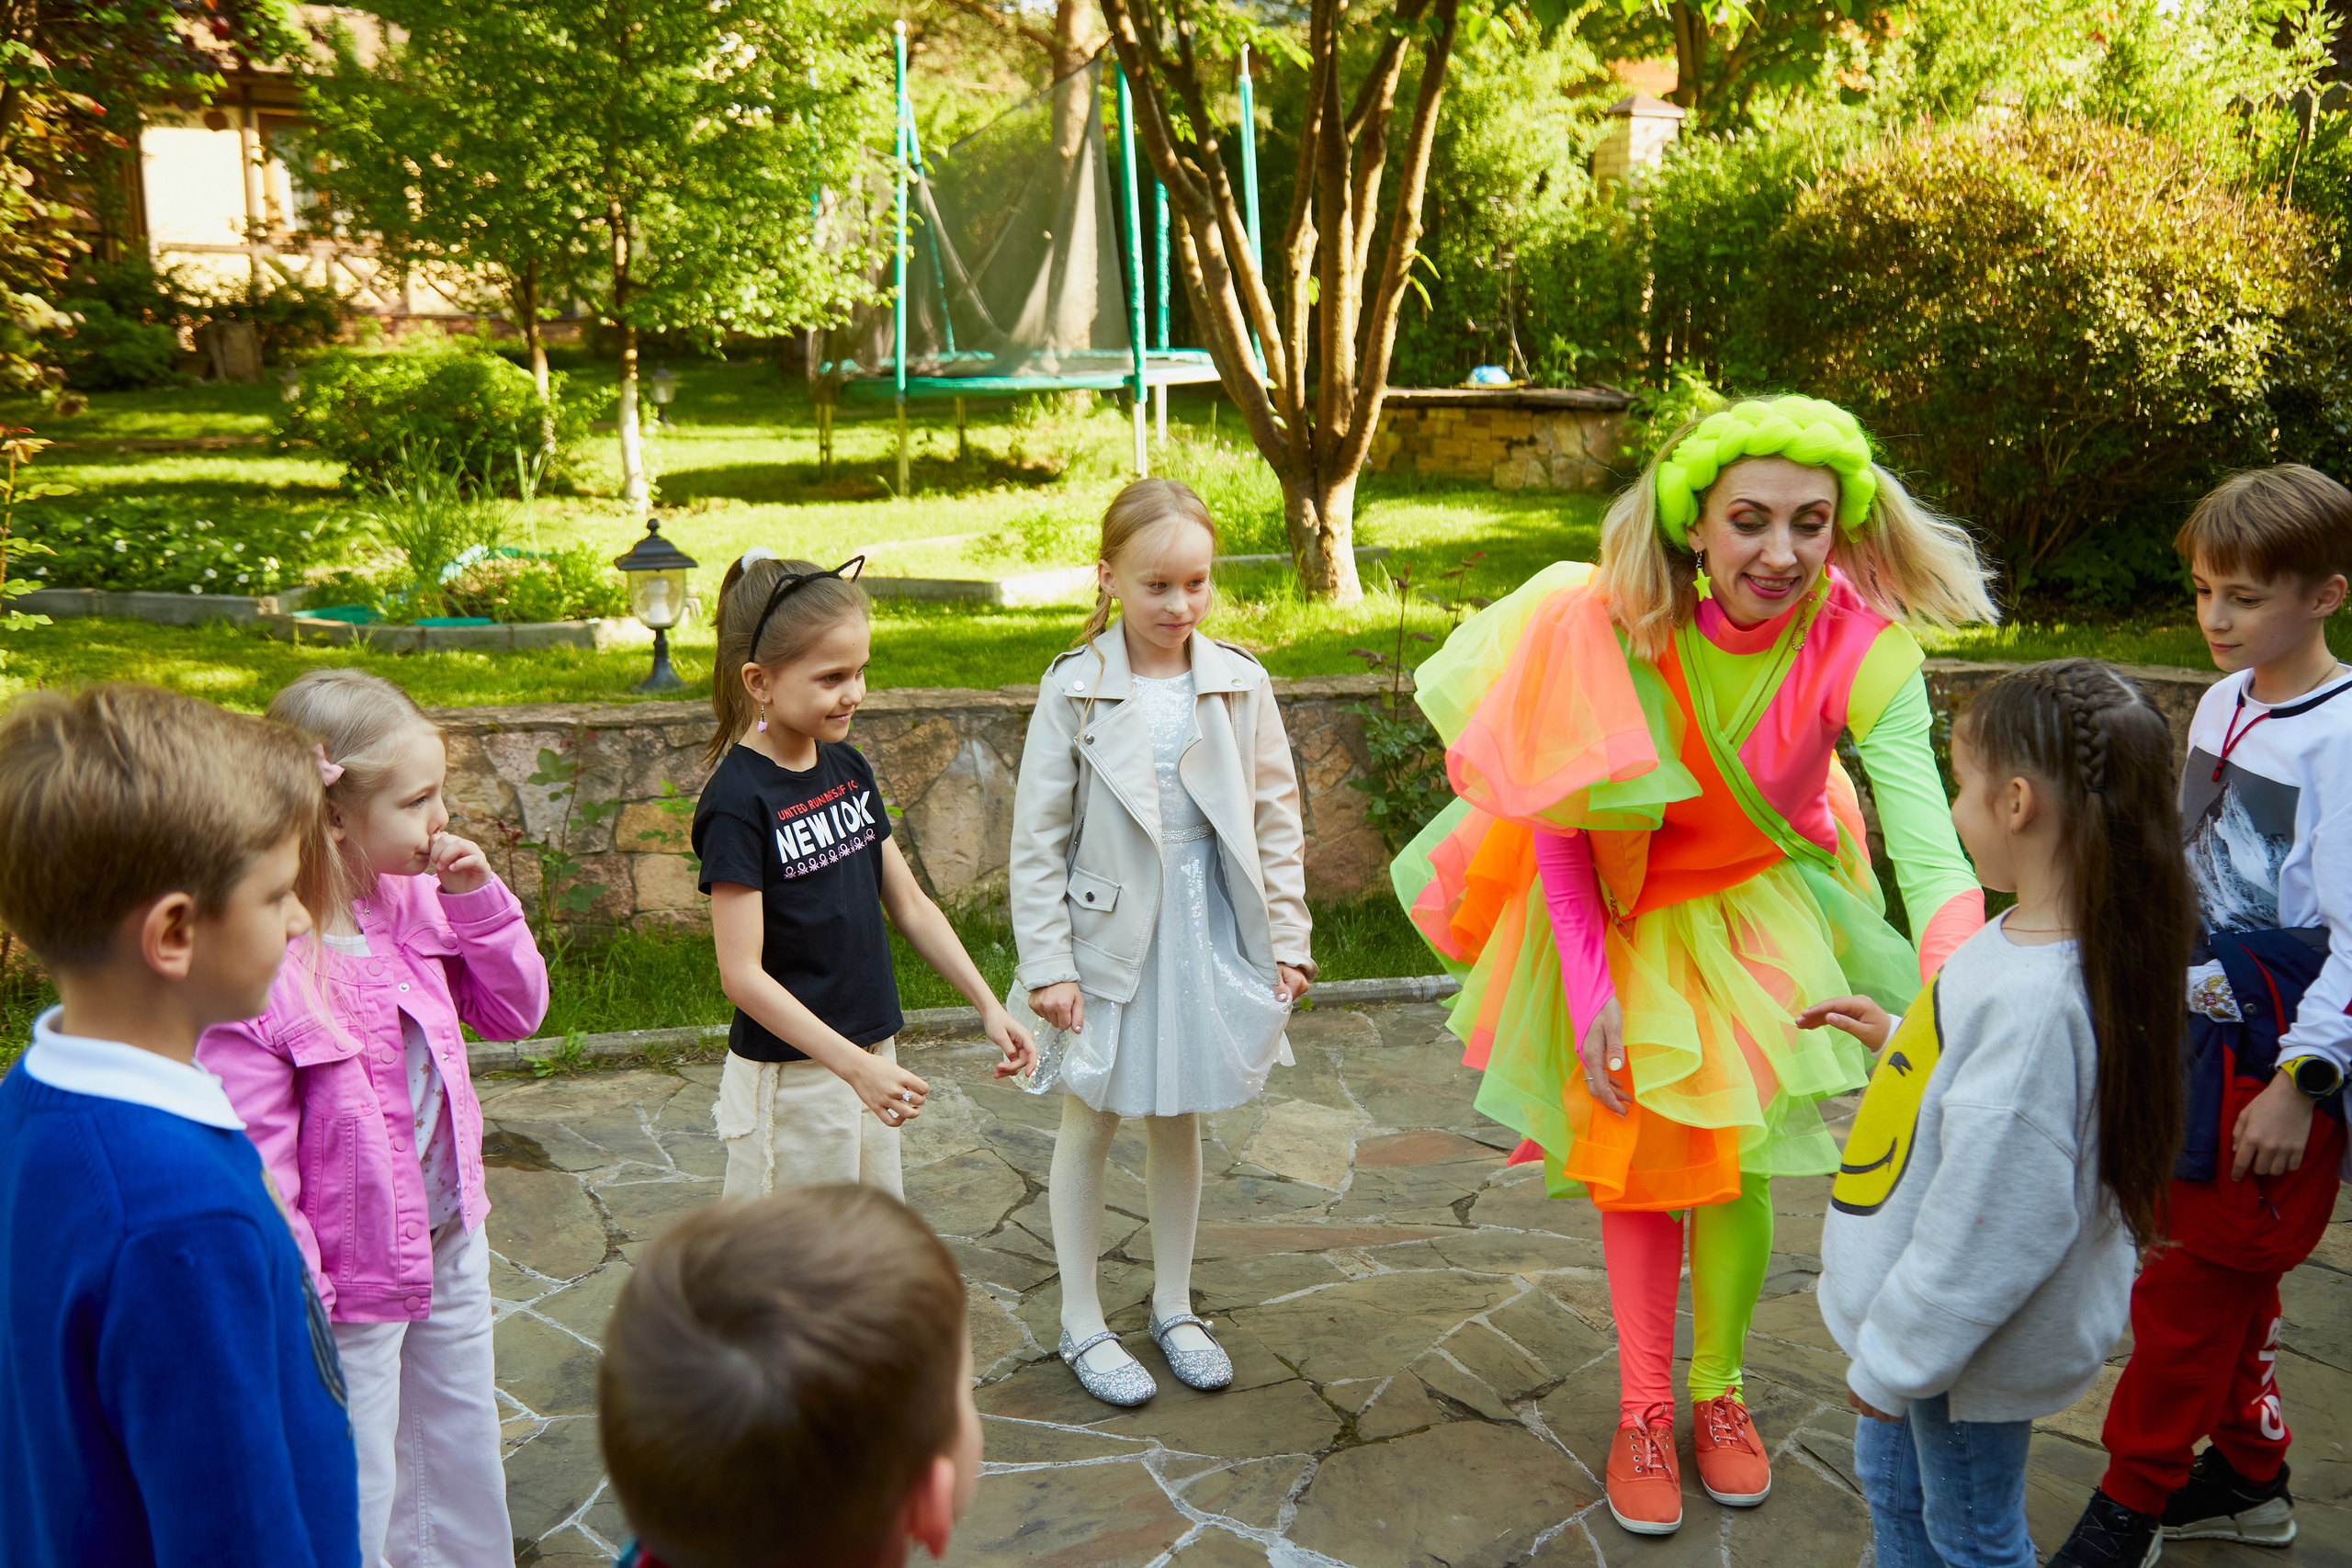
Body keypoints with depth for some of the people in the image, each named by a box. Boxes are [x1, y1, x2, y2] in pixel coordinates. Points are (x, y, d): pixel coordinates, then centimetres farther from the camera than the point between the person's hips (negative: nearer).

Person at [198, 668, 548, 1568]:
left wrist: (478, 899, -9)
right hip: (350, 1288, -7)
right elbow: (252, 1171, -23)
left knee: (463, 1452, 26)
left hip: (451, 1246, 7)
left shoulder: (411, 901, -5)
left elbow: (514, 1012, 6)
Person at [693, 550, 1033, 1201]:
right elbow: (742, 975, -21)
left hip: (868, 1055, 7)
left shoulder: (848, 768, 5)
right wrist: (854, 1066, -26)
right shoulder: (737, 800, -18)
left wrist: (987, 1004, 5)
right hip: (788, 1078, -7)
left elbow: (909, 904, 11)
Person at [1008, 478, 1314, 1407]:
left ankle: (1173, 1308, 35)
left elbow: (1276, 820, 4)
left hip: (1208, 933, 3)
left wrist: (1286, 939, 2)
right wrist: (1047, 965, -11)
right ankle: (1082, 1325, 28)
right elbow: (1038, 837, -8)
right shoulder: (1076, 689, -10)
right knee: (1090, 1123, 12)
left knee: (1179, 1121, 17)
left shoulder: (1238, 684, -3)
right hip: (1110, 936, -2)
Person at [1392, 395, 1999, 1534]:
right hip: (1618, 915, 0)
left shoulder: (1862, 648, -28)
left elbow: (1929, 849, -37)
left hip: (1758, 914, 0)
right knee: (1635, 1161, 9)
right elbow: (1556, 816, -15)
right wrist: (1589, 990, -20)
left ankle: (1718, 1390, 37)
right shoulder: (1614, 625, -28)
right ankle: (1644, 1411, 30)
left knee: (1736, 1164, 9)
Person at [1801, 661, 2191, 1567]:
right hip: (1945, 1310, 9)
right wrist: (1901, 1043, 12)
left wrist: (1898, 1358, -19)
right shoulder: (2034, 942, -5)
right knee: (1891, 1484, 29)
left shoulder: (2034, 997, -35)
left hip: (1977, 1340, -9)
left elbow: (1995, 1218, -30)